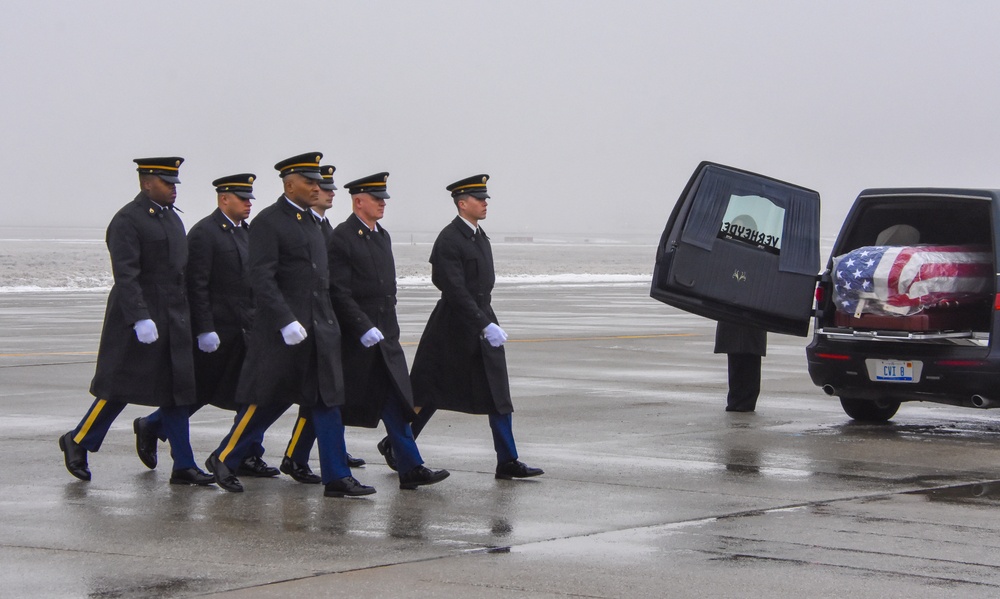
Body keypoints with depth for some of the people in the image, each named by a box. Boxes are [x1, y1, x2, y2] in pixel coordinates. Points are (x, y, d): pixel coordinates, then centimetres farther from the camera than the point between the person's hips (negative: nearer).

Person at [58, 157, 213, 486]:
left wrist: (187, 318, 18)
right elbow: (125, 276, -19)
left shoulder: (172, 218, 15)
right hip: (138, 318, -8)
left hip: (173, 323, 8)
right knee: (119, 388, -2)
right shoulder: (127, 221, -12)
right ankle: (78, 442, 16)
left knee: (177, 392, 5)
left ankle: (184, 467, 5)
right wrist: (140, 319, -26)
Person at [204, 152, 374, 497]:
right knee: (267, 401, 0)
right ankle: (223, 459, 16)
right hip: (282, 332, -8)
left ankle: (337, 478, 4)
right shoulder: (268, 223, -9)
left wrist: (327, 322, 16)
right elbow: (261, 280, -17)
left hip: (320, 329, 8)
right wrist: (287, 323, -22)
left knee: (327, 402, 3)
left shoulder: (311, 222, 16)